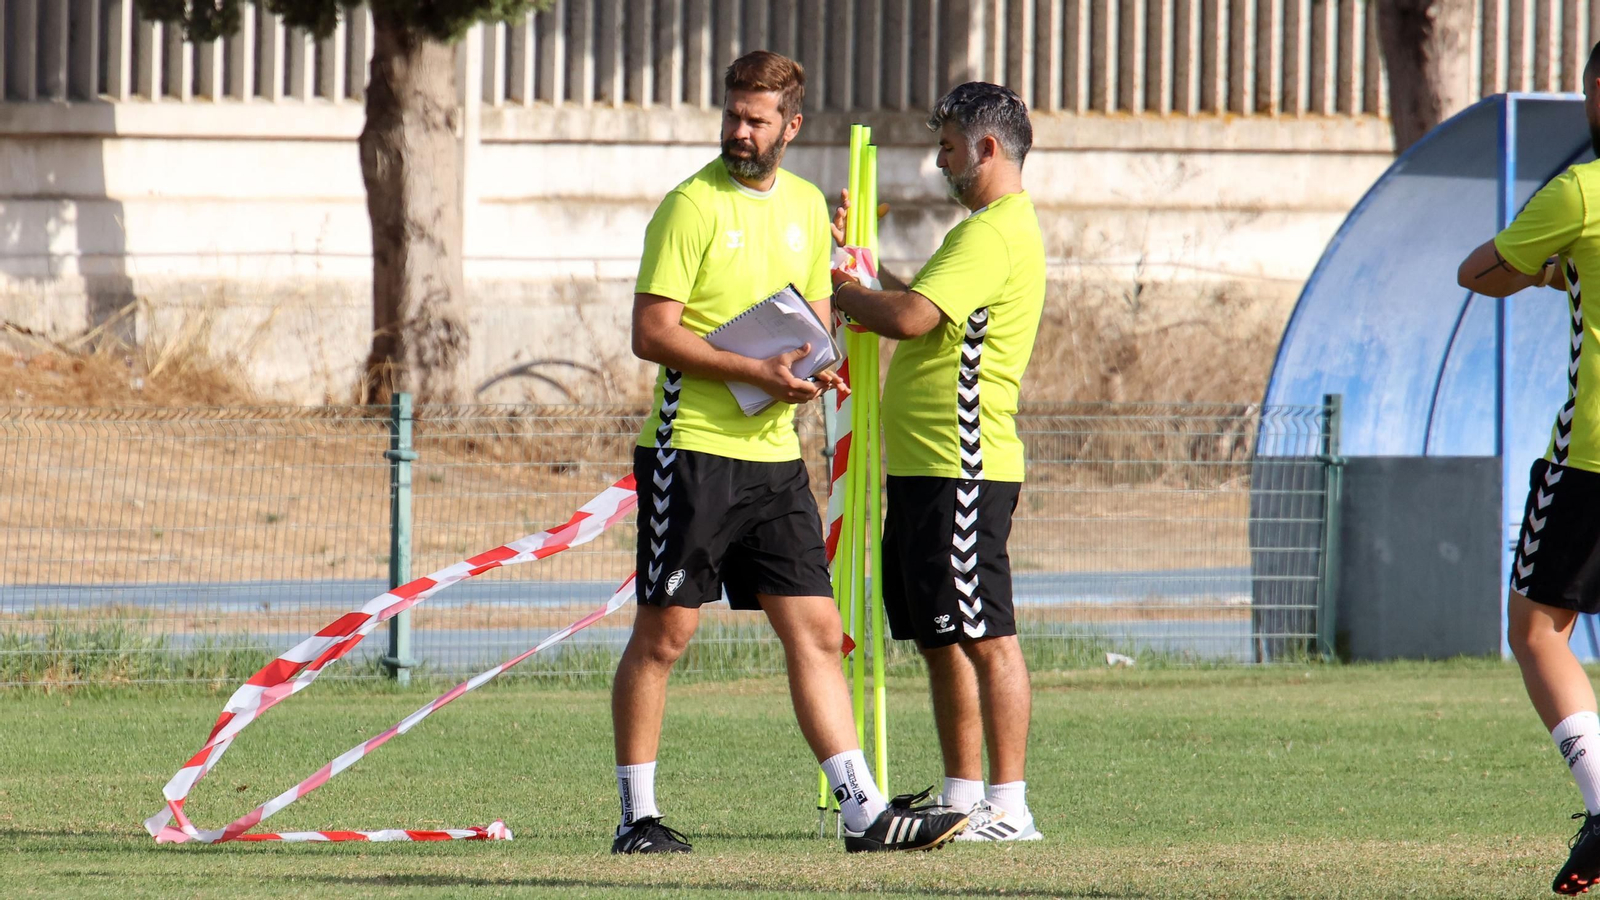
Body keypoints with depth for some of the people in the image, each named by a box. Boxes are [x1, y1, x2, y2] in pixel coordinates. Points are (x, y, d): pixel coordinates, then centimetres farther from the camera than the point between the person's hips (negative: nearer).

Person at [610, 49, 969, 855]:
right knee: (663, 633, -2)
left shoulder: (805, 205, 12)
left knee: (816, 631, 3)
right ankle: (637, 817, 5)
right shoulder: (693, 206, -9)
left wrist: (817, 367, 0)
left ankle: (863, 811, 3)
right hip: (692, 448, -6)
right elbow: (651, 334, -13)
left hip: (774, 451, 6)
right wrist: (756, 372, -20)